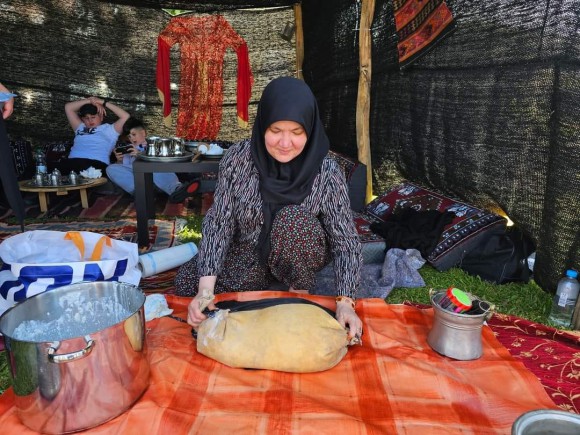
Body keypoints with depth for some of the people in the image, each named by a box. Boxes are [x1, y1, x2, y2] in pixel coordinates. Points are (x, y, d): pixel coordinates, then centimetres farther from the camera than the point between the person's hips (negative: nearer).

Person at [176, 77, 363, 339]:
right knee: (187, 282, -12)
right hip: (246, 256, 3)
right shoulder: (238, 158, -19)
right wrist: (205, 289, -31)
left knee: (293, 218, -33)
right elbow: (218, 222, -20)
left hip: (300, 257, -3)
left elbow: (345, 242, -21)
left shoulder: (326, 171, -23)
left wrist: (345, 302, -34)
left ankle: (301, 296, -9)